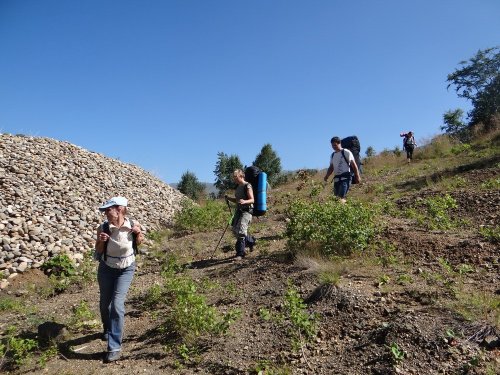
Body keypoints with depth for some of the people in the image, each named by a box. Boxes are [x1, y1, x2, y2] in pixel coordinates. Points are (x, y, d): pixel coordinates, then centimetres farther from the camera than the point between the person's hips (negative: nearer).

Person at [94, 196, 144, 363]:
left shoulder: (133, 225, -21)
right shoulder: (103, 228, -19)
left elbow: (139, 242, 0)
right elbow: (98, 251, -4)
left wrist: (138, 233, -21)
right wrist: (101, 241, -25)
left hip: (126, 269, -2)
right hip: (106, 268, 2)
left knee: (117, 304, -13)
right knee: (104, 303, 16)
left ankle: (115, 346, -2)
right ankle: (107, 329, 47)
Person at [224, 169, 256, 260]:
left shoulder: (247, 186, -10)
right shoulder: (238, 187, 13)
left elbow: (252, 200, -16)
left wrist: (244, 201, -35)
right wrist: (229, 198, 3)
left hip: (246, 211, -9)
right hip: (239, 210, 9)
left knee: (241, 231, -15)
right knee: (235, 230, 11)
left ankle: (240, 253, 1)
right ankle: (250, 241, 29)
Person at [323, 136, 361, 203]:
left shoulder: (346, 152, -1)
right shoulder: (332, 155, 18)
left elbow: (354, 165, -2)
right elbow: (331, 167, 23)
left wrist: (357, 176, -7)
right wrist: (326, 176, 7)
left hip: (345, 177, -7)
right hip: (336, 178, 7)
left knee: (341, 197, -20)